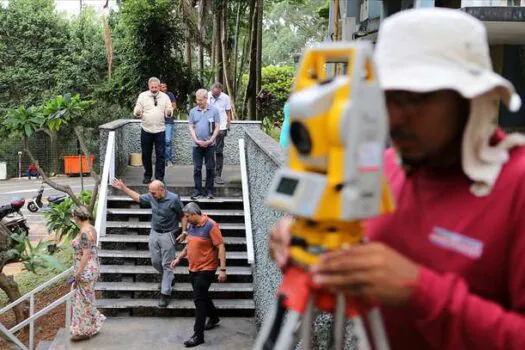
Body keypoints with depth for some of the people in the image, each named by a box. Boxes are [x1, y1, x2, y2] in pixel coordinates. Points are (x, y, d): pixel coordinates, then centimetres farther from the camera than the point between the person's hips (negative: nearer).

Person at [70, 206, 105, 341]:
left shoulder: (84, 233, -22)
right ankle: (91, 325, 29)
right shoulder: (90, 229, 8)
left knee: (84, 299, 3)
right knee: (86, 299, 19)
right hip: (91, 267, 10)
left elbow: (86, 255, -24)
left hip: (85, 269, -10)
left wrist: (78, 273, -19)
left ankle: (85, 331, 15)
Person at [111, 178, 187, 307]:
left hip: (168, 235, -6)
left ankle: (165, 294, 5)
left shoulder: (173, 199, -17)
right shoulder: (151, 197, -1)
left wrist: (184, 232, -12)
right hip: (154, 233, 6)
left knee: (166, 265, -1)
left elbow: (183, 216, -9)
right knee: (155, 262, 13)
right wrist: (123, 188, 12)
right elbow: (138, 197, 16)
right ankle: (167, 278, 41)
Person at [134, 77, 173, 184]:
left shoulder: (165, 97, 5)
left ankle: (159, 177, 7)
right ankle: (147, 176, 20)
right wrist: (137, 113, -22)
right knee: (146, 154, 8)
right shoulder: (142, 96, 3)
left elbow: (168, 114, 5)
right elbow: (137, 112, 2)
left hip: (160, 130, 0)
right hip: (146, 130, 0)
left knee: (160, 155, 0)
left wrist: (169, 112, -19)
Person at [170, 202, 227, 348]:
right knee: (202, 296, 21)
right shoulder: (191, 226, 5)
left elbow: (220, 247, -19)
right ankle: (214, 318, 45)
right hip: (193, 268, 8)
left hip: (206, 269, -8)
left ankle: (198, 335, -4)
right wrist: (179, 258, 15)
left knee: (199, 299, -9)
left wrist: (222, 269, -21)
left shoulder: (210, 226, -18)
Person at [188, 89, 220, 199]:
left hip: (210, 145, -1)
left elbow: (217, 128, -2)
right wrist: (197, 140, -8)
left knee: (210, 168, 3)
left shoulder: (214, 110, -1)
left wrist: (210, 141, -11)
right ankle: (198, 190, 10)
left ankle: (209, 190, 12)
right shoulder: (193, 111, 5)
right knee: (197, 168, 3)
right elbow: (191, 128, 4)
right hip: (197, 145, 2)